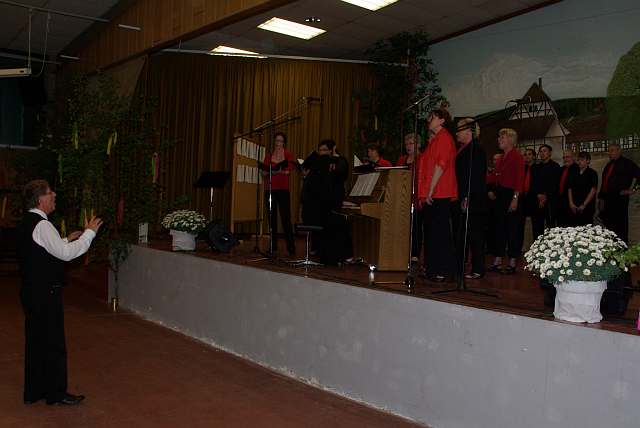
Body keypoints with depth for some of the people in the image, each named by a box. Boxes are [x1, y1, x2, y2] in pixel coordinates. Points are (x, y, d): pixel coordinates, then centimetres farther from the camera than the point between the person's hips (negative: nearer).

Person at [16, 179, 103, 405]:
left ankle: (33, 391, 27)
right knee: (53, 343, 1)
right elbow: (66, 253, -23)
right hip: (45, 294, -10)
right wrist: (89, 233, -16)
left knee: (35, 341, 17)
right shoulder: (41, 225, -19)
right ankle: (56, 393, 12)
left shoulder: (28, 222, 12)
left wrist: (67, 241, 17)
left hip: (31, 292, 10)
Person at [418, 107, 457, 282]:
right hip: (431, 196, 10)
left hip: (439, 195, -10)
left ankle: (444, 270, -2)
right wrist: (424, 194, 18)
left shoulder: (444, 137, -8)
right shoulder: (435, 140, 21)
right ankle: (433, 268, 18)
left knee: (440, 233, -7)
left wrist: (430, 191, -19)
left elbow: (440, 165, -18)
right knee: (431, 232, 12)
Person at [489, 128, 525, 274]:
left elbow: (520, 179, -15)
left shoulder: (517, 155, -9)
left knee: (513, 229, -2)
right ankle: (497, 262, 16)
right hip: (501, 195, 8)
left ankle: (512, 264, 5)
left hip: (511, 195, -8)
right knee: (500, 228, 10)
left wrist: (515, 198, -20)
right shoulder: (503, 156, 15)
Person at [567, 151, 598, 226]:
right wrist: (571, 203, -2)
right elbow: (569, 189, 11)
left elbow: (593, 190, -5)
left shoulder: (592, 173, 1)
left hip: (587, 208, -4)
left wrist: (584, 205, -11)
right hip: (573, 208, 4)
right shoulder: (574, 174, 13)